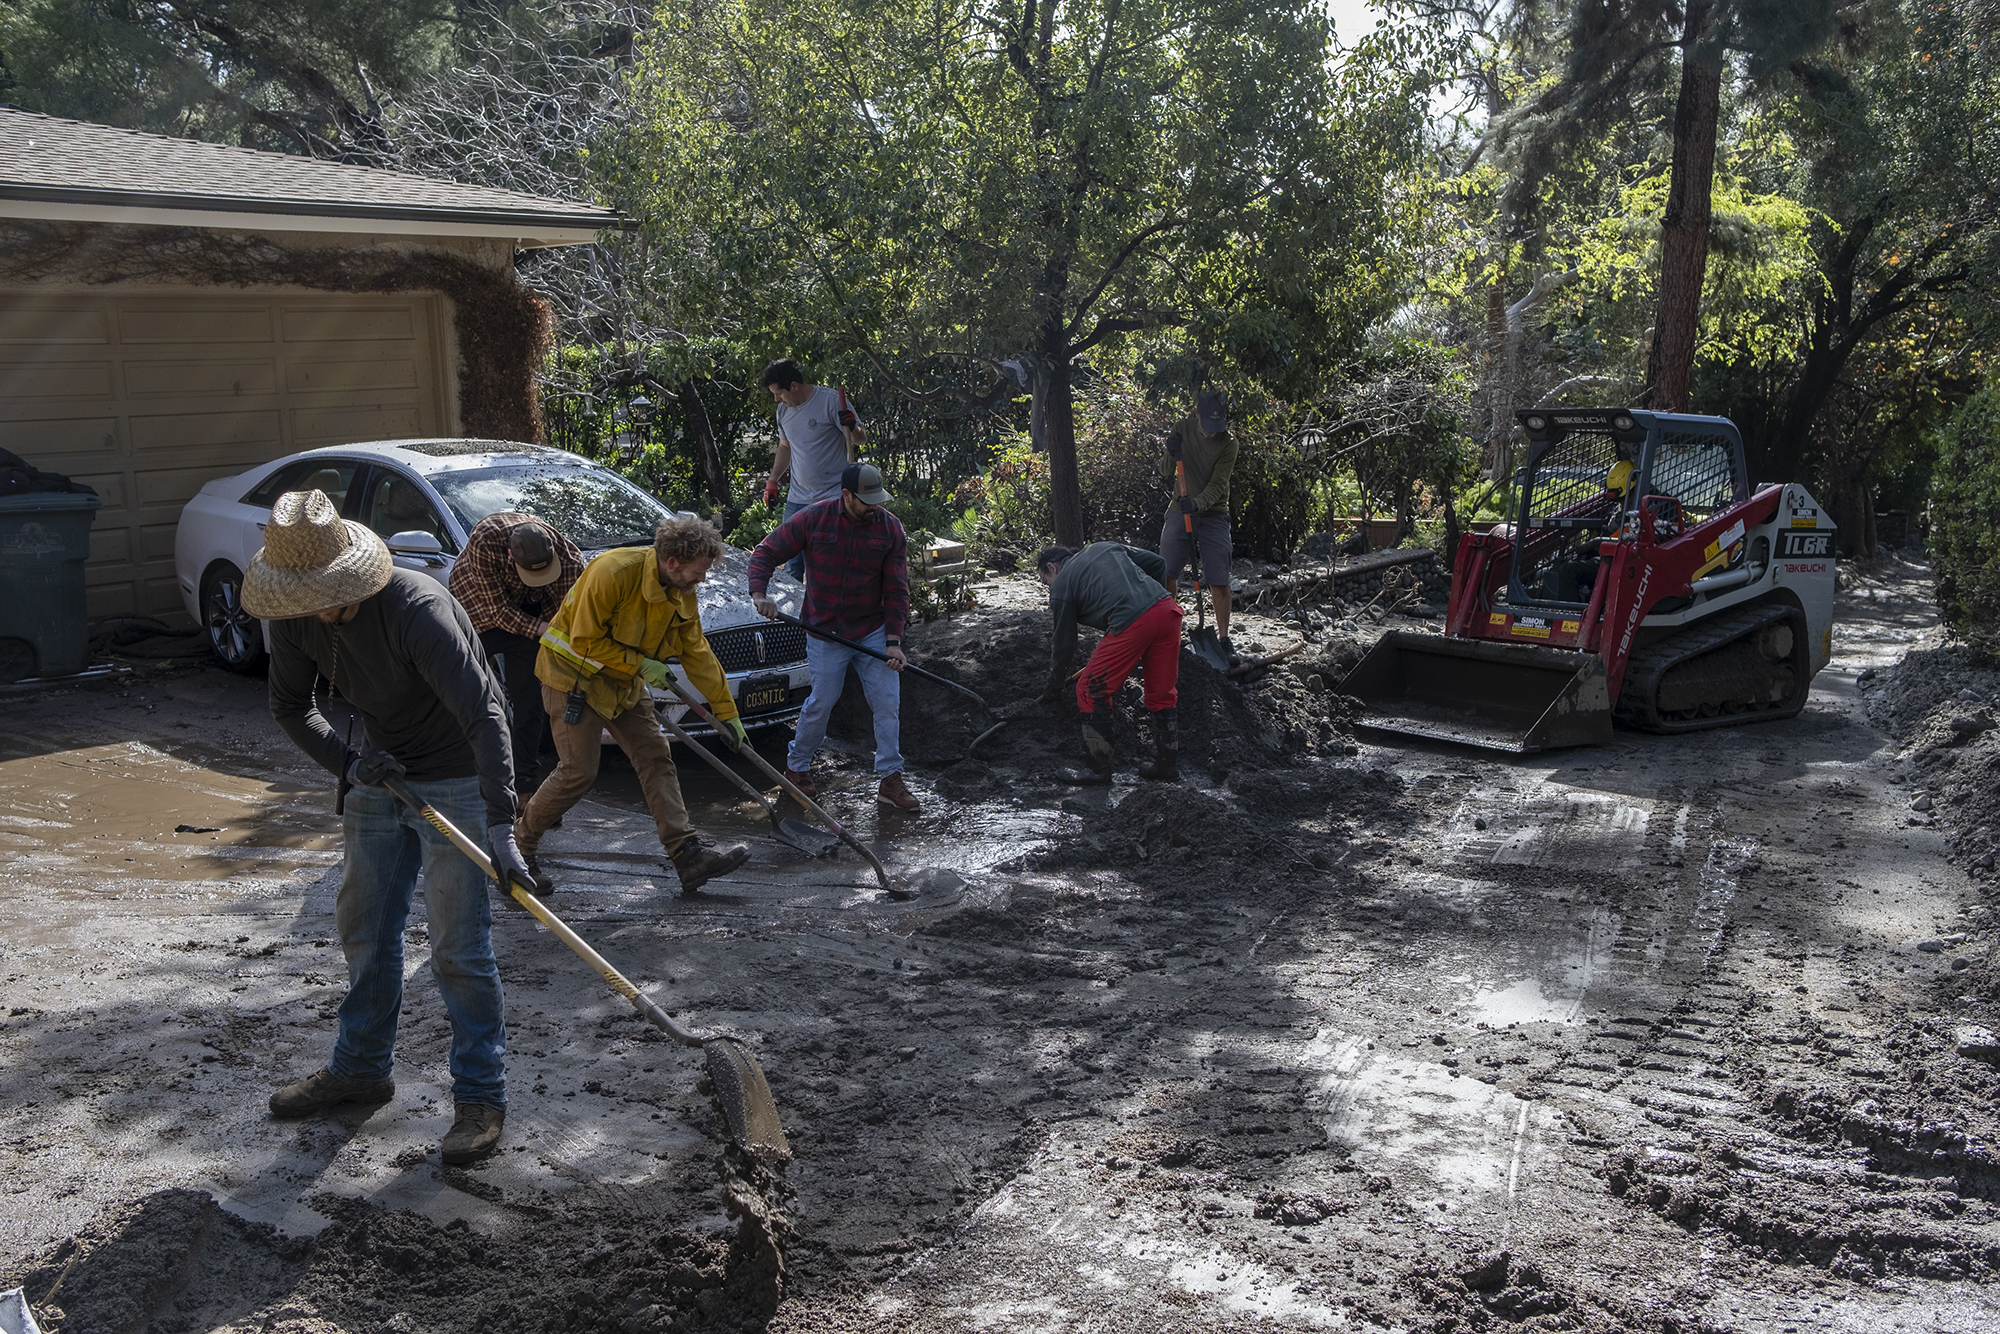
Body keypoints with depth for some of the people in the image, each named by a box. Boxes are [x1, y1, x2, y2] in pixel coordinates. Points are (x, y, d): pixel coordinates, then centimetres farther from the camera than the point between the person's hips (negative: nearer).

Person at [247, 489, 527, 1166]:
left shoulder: (416, 608, -31)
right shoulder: (296, 615, -10)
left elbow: (485, 714, -37)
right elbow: (291, 704, 6)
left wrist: (502, 826, -44)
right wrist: (346, 761, -13)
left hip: (454, 780, -7)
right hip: (378, 776, 7)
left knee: (458, 946, -6)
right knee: (363, 928, 17)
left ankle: (481, 1095, 6)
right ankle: (362, 1066, 35)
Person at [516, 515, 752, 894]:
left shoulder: (681, 592, -3)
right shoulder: (614, 572, -28)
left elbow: (697, 652, 6)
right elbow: (586, 641, -24)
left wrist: (726, 710, 7)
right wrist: (641, 665, -21)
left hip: (624, 684, 8)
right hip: (574, 674, -8)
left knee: (656, 758, -1)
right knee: (578, 771, -11)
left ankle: (688, 855, -4)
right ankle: (519, 843, 10)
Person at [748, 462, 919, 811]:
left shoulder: (890, 528, -5)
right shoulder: (812, 519, -10)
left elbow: (896, 589, -2)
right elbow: (766, 553, -5)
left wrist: (893, 642, -8)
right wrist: (759, 593, -24)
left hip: (874, 631, 2)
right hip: (825, 632, -2)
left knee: (887, 702, 0)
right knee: (822, 702, 1)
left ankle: (890, 779, 10)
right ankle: (797, 767, 24)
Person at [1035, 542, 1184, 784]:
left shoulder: (1061, 586, 13)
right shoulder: (1106, 547, 29)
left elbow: (1063, 644, 17)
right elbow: (1157, 563, 23)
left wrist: (1054, 687, 30)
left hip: (1131, 624, -7)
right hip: (1168, 608, 7)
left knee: (1091, 692, 10)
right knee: (1162, 694, 20)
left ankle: (1098, 769, 17)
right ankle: (1167, 767, 27)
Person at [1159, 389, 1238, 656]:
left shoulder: (1228, 442, -12)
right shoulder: (1184, 428, -3)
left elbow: (1218, 485, -18)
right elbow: (1164, 472, 0)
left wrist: (1198, 503, -37)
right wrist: (1171, 454, -22)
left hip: (1213, 516, -3)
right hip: (1179, 512, 3)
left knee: (1219, 581, -6)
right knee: (1167, 574, 1)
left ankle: (1223, 637, 6)